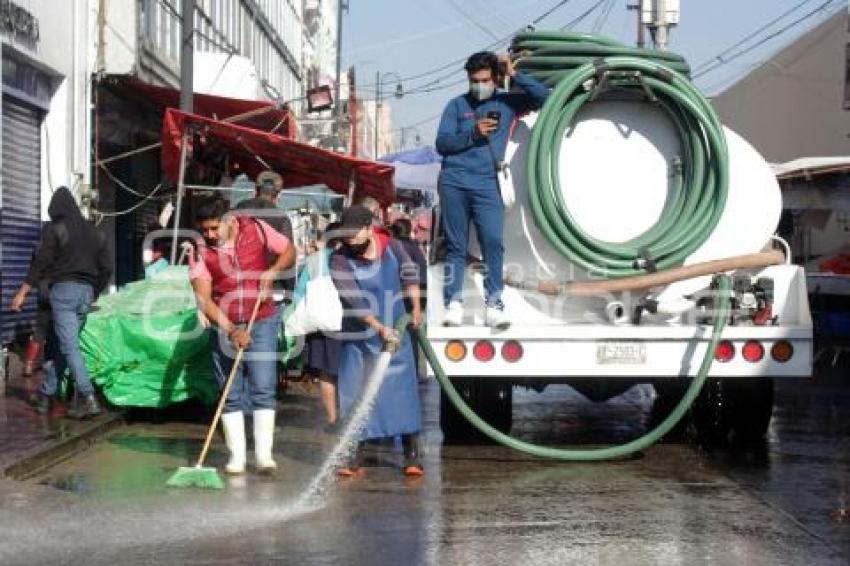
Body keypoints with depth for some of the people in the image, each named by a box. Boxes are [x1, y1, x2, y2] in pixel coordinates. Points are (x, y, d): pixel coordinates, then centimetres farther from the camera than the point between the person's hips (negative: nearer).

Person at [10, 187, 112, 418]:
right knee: (60, 345, 14)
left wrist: (22, 293, -5)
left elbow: (40, 263, -8)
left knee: (69, 346, -10)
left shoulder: (56, 229, -3)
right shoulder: (95, 232, 15)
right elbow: (106, 269, 15)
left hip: (63, 289, -6)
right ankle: (46, 395, 18)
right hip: (86, 293, 6)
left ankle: (88, 398, -22)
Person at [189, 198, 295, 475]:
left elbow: (289, 250, 6)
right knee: (231, 396, 4)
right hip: (223, 326, 1)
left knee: (263, 389, -7)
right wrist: (231, 330, -23)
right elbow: (204, 299, -13)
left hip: (261, 321, -1)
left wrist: (273, 271, -14)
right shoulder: (200, 250, -9)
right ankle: (237, 456, 11)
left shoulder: (256, 229, -8)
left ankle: (264, 454, -4)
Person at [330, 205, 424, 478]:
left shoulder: (391, 246, -5)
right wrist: (380, 328, -29)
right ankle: (355, 459, 7)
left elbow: (408, 274, 12)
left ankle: (412, 456, 6)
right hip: (359, 338, -2)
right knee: (355, 395, -1)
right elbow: (354, 301, -22)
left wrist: (416, 308, 6)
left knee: (404, 392, 0)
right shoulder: (340, 260, -15)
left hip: (395, 333, 2)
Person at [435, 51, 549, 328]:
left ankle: (493, 305, -9)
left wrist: (514, 74, 0)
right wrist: (473, 133, -10)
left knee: (493, 241, -11)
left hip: (486, 184, 0)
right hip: (454, 182, 0)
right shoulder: (457, 105, 10)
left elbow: (542, 95, 5)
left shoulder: (506, 103, 13)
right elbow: (442, 143, 3)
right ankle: (453, 303, 5)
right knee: (456, 245, 3)